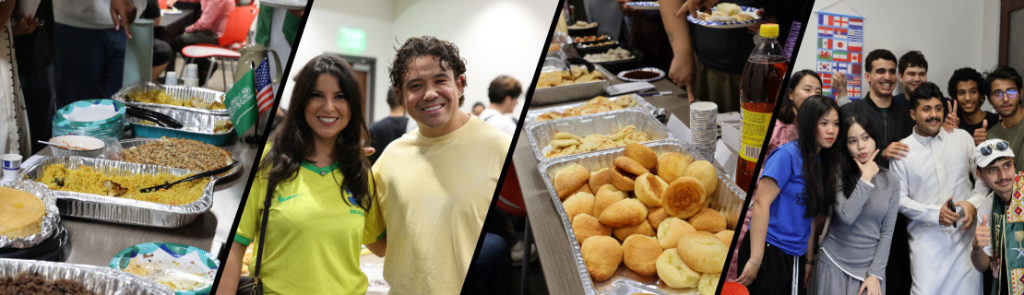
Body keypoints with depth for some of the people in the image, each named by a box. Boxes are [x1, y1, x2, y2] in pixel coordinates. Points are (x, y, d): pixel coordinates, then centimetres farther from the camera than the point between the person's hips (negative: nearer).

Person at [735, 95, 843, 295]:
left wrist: (808, 259, 9)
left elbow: (810, 215, 11)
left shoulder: (823, 163, 8)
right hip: (769, 250, -7)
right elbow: (761, 203, -19)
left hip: (795, 256, 7)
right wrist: (755, 261, -21)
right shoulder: (788, 155, -14)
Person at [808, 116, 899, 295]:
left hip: (869, 267, 2)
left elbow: (887, 231, 2)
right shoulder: (837, 174, -6)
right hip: (834, 265, -2)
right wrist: (866, 179, -14)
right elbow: (847, 216, -19)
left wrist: (875, 274, -4)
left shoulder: (891, 181, 2)